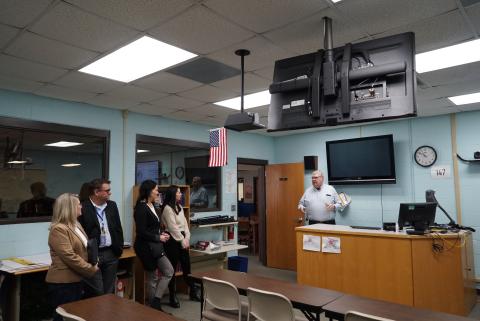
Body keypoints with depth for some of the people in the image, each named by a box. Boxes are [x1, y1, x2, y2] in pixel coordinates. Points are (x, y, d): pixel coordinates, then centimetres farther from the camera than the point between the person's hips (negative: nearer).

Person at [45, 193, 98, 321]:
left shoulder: (75, 225, 11)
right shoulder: (58, 229, -19)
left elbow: (84, 249, 19)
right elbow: (69, 257, -25)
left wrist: (93, 264, 4)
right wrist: (91, 270, -18)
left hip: (76, 279, 9)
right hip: (63, 282, -9)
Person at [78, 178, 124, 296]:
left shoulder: (112, 205, 7)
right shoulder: (82, 208, -12)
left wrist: (119, 248, 9)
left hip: (111, 253, 5)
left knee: (109, 292, 14)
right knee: (96, 293, 0)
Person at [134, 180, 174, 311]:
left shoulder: (151, 206, 10)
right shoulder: (141, 208, -18)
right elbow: (141, 232, -22)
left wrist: (161, 234, 3)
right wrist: (158, 238, -14)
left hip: (155, 245, 9)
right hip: (146, 247, -9)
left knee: (169, 271, 9)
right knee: (152, 277, 2)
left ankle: (155, 303, 18)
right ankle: (155, 304, 17)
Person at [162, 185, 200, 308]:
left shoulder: (179, 207, 14)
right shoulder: (167, 208, -11)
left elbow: (185, 224, 11)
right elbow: (173, 227, -15)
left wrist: (187, 238, 0)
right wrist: (182, 240, -12)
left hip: (182, 239, 8)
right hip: (172, 240, -8)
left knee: (186, 266, 13)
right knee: (172, 268, 2)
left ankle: (193, 292, 24)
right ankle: (172, 296, 13)